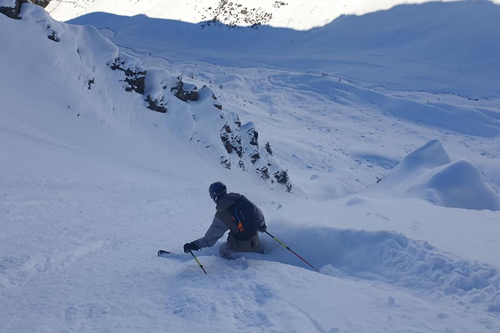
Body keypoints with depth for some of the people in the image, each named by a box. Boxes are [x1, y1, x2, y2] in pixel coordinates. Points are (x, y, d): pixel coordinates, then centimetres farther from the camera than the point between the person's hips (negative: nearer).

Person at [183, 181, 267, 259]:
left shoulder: (220, 215, -18)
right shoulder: (241, 198, -10)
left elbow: (210, 239, -14)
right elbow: (257, 212, -1)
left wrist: (193, 245, -4)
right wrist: (262, 225, 19)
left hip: (239, 244, -4)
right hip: (255, 238, 4)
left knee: (223, 251, 25)